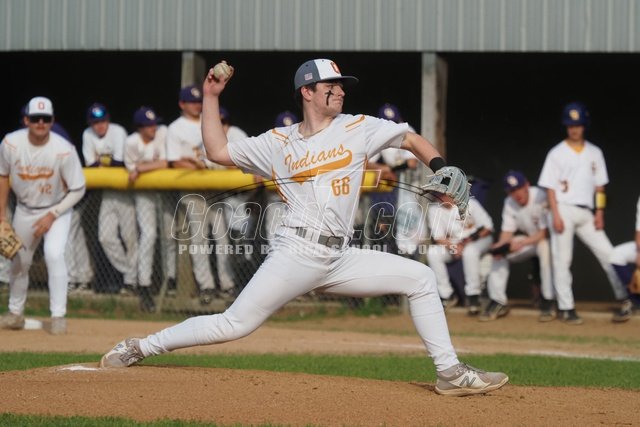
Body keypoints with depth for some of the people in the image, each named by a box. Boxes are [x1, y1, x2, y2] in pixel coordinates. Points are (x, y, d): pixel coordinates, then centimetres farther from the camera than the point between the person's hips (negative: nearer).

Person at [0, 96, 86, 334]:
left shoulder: (64, 150, -27)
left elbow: (78, 190, -17)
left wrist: (52, 216, -22)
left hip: (57, 210, -3)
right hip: (24, 210, 4)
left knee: (54, 254, -24)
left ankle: (58, 316, -17)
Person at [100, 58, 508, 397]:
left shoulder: (358, 128, 8)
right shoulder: (278, 142, 7)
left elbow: (411, 139, 10)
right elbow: (218, 151, 9)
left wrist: (441, 169, -7)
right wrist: (211, 97, 7)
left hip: (340, 259, 3)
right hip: (297, 254, -3)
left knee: (420, 277, -7)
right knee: (233, 325, -9)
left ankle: (450, 372, -3)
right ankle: (141, 347, 3)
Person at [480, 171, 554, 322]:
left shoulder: (541, 198, -26)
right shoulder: (509, 203, -6)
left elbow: (545, 232, -28)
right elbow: (507, 231, -5)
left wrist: (521, 243, -39)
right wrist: (500, 245, -28)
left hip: (547, 238, -7)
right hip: (529, 238, 7)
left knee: (545, 247, -39)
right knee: (499, 253, -10)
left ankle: (547, 303, -30)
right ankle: (498, 302, -2)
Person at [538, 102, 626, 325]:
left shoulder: (594, 153, 11)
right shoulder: (556, 153, 0)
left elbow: (599, 185, 13)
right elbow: (550, 187, -3)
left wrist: (599, 212, 2)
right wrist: (555, 215, -13)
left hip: (586, 213, 3)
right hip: (563, 211, -3)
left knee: (608, 254, -3)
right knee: (562, 260, -3)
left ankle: (625, 298, 6)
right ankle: (566, 308, 1)